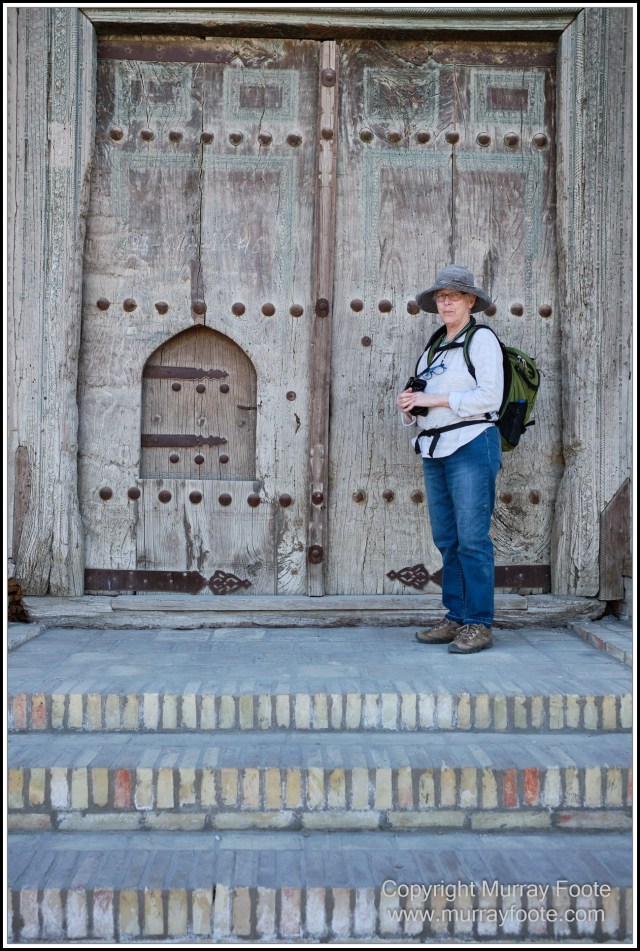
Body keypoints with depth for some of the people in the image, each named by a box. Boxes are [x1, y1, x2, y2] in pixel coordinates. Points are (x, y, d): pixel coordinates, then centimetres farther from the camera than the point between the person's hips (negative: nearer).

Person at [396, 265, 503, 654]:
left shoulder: (482, 339, -1)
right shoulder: (432, 350, 20)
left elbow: (489, 396, -13)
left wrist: (435, 400, -13)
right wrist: (410, 406, 1)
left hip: (471, 445, -7)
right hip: (435, 449, 7)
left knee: (472, 538, -8)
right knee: (447, 540, 8)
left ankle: (479, 625, -3)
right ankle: (455, 618, 15)